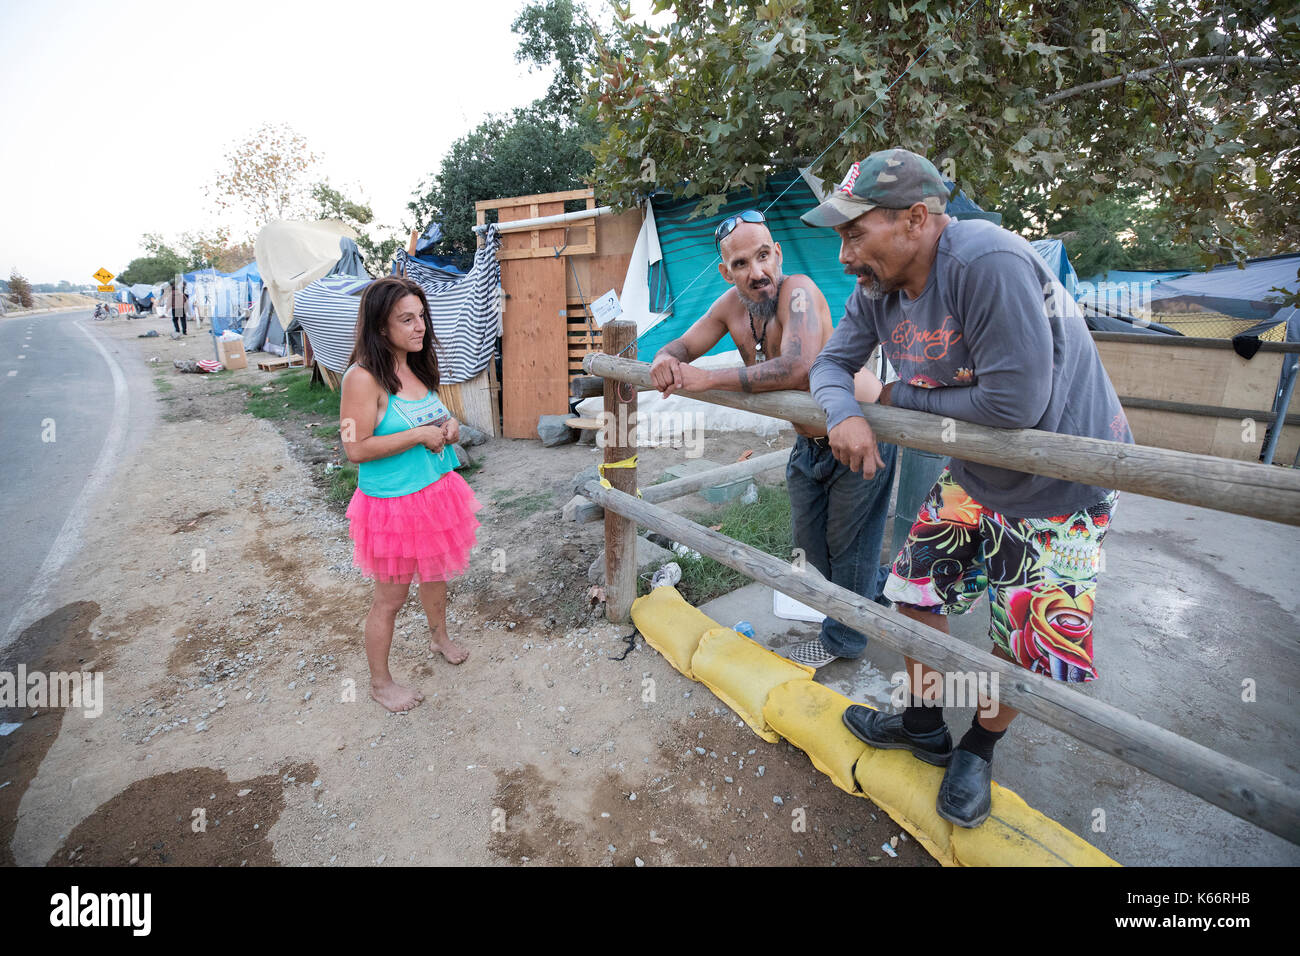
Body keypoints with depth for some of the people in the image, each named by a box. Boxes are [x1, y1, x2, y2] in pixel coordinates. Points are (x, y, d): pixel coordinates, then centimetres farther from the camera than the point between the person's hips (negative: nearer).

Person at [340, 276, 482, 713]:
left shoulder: (417, 367, 6)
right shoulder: (364, 377, -20)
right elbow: (356, 448, -23)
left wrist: (449, 428, -2)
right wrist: (419, 435, -23)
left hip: (437, 489, 8)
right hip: (393, 501, -8)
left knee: (435, 571, 26)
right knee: (391, 595, 7)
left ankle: (440, 636, 53)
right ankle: (380, 682, 29)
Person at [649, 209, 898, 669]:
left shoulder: (797, 290, -28)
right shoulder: (731, 305, -6)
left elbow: (797, 368, -43)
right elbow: (684, 345, 4)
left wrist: (708, 379, -39)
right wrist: (666, 359, -22)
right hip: (809, 442, 8)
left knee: (848, 542, 5)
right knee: (807, 540, 19)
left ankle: (842, 637, 27)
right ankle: (863, 599, 45)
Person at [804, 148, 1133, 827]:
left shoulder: (986, 262, -31)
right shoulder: (877, 289, -7)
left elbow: (1013, 401, -34)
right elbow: (832, 362, 3)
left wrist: (903, 397, -18)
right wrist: (844, 414, -21)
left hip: (1060, 485, -7)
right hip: (973, 477, 7)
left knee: (1023, 642, 4)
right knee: (914, 590, 12)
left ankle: (978, 749, 35)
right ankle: (925, 726, 36)